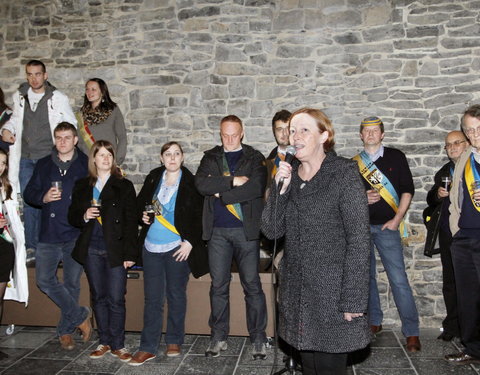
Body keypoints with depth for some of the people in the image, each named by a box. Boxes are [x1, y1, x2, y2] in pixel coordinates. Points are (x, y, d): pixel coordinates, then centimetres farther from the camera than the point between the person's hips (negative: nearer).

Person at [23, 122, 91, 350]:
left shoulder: (87, 165, 1)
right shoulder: (43, 165, 11)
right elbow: (28, 194, 11)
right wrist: (43, 198, -9)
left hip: (76, 235, -3)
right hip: (49, 235, 3)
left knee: (72, 283, 6)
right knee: (44, 280, -5)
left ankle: (66, 329, 23)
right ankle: (80, 316, 11)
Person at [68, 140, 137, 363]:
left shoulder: (124, 186, 0)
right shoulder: (82, 186, 10)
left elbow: (131, 221, -4)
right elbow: (72, 217, 14)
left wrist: (130, 253, -9)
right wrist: (84, 216, -10)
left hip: (115, 250, -3)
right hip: (91, 250, 3)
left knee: (116, 299, -3)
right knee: (98, 297, 11)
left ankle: (118, 345, 10)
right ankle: (104, 342, 23)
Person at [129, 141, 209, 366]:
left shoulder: (190, 183, -4)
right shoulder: (153, 178, 6)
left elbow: (199, 216, -5)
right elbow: (140, 203, 18)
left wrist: (190, 242, -12)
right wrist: (143, 215, -3)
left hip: (178, 247, -3)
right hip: (151, 246, 3)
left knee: (176, 295, 9)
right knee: (152, 297, 5)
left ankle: (174, 341, 25)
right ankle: (148, 348, 12)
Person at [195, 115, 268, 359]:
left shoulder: (254, 158, 4)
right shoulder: (210, 158, 12)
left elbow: (256, 188, -14)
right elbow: (201, 184, -7)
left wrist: (220, 193, -10)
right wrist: (233, 180, -14)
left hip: (246, 230, -2)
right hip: (217, 231, 2)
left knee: (252, 286, 3)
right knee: (218, 286, 9)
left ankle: (258, 339, 16)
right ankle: (218, 338, 22)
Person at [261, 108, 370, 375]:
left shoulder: (344, 173, -9)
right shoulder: (288, 175, 8)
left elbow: (359, 239, -13)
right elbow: (272, 230, 2)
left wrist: (353, 301, -17)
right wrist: (280, 189, -12)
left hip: (333, 293, -5)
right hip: (297, 292, 5)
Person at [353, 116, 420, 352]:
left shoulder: (395, 157, 4)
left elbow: (407, 189, 1)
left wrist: (397, 219, -6)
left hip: (386, 226, -3)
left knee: (398, 278, -7)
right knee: (366, 276, 10)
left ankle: (412, 332, 0)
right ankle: (374, 322, 25)